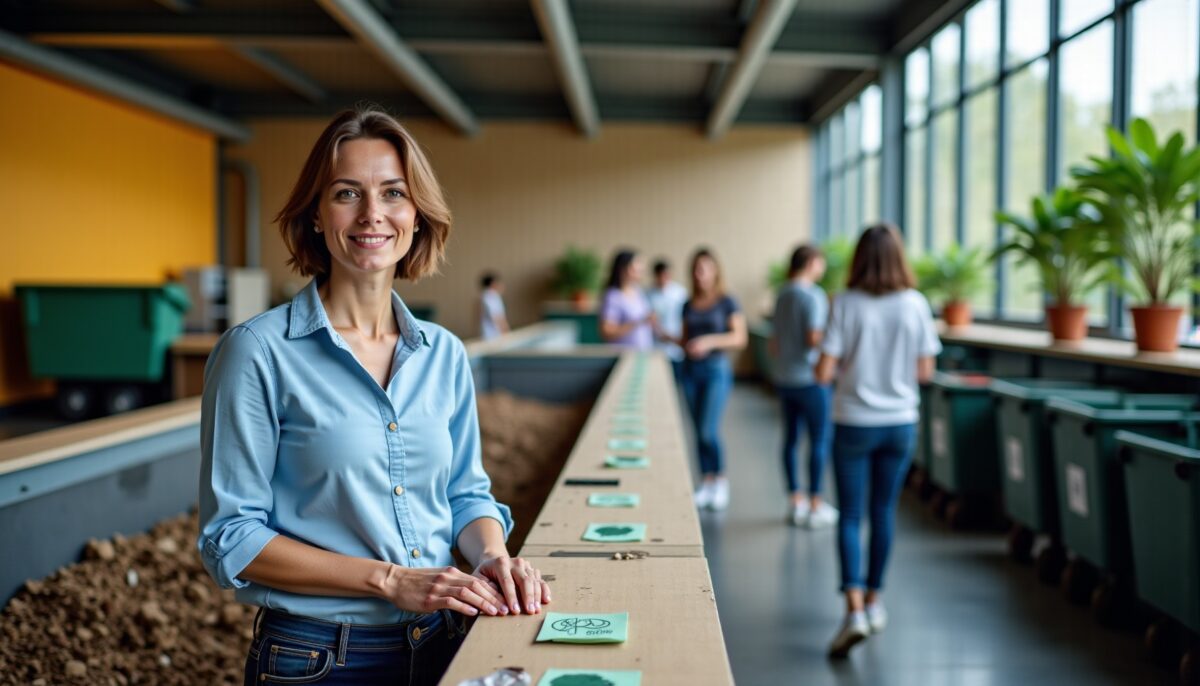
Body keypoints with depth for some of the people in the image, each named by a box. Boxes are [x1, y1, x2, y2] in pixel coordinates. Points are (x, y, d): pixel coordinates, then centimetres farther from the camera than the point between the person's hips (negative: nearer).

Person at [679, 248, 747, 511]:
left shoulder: (727, 303, -3)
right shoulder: (689, 305, 11)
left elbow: (740, 338, -7)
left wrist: (710, 341, -19)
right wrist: (682, 343, -4)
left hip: (717, 369, -5)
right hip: (691, 370, 5)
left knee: (709, 430, -12)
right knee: (699, 431, 6)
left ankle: (721, 480, 7)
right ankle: (706, 483, 16)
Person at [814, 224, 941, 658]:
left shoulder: (846, 304, -11)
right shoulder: (915, 305, -5)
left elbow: (823, 373, -13)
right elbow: (925, 372, 0)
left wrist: (827, 364, 9)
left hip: (854, 423, -2)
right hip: (900, 423, 2)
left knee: (851, 516, 3)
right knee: (883, 511, 15)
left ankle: (854, 608, -11)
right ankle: (874, 601, 27)